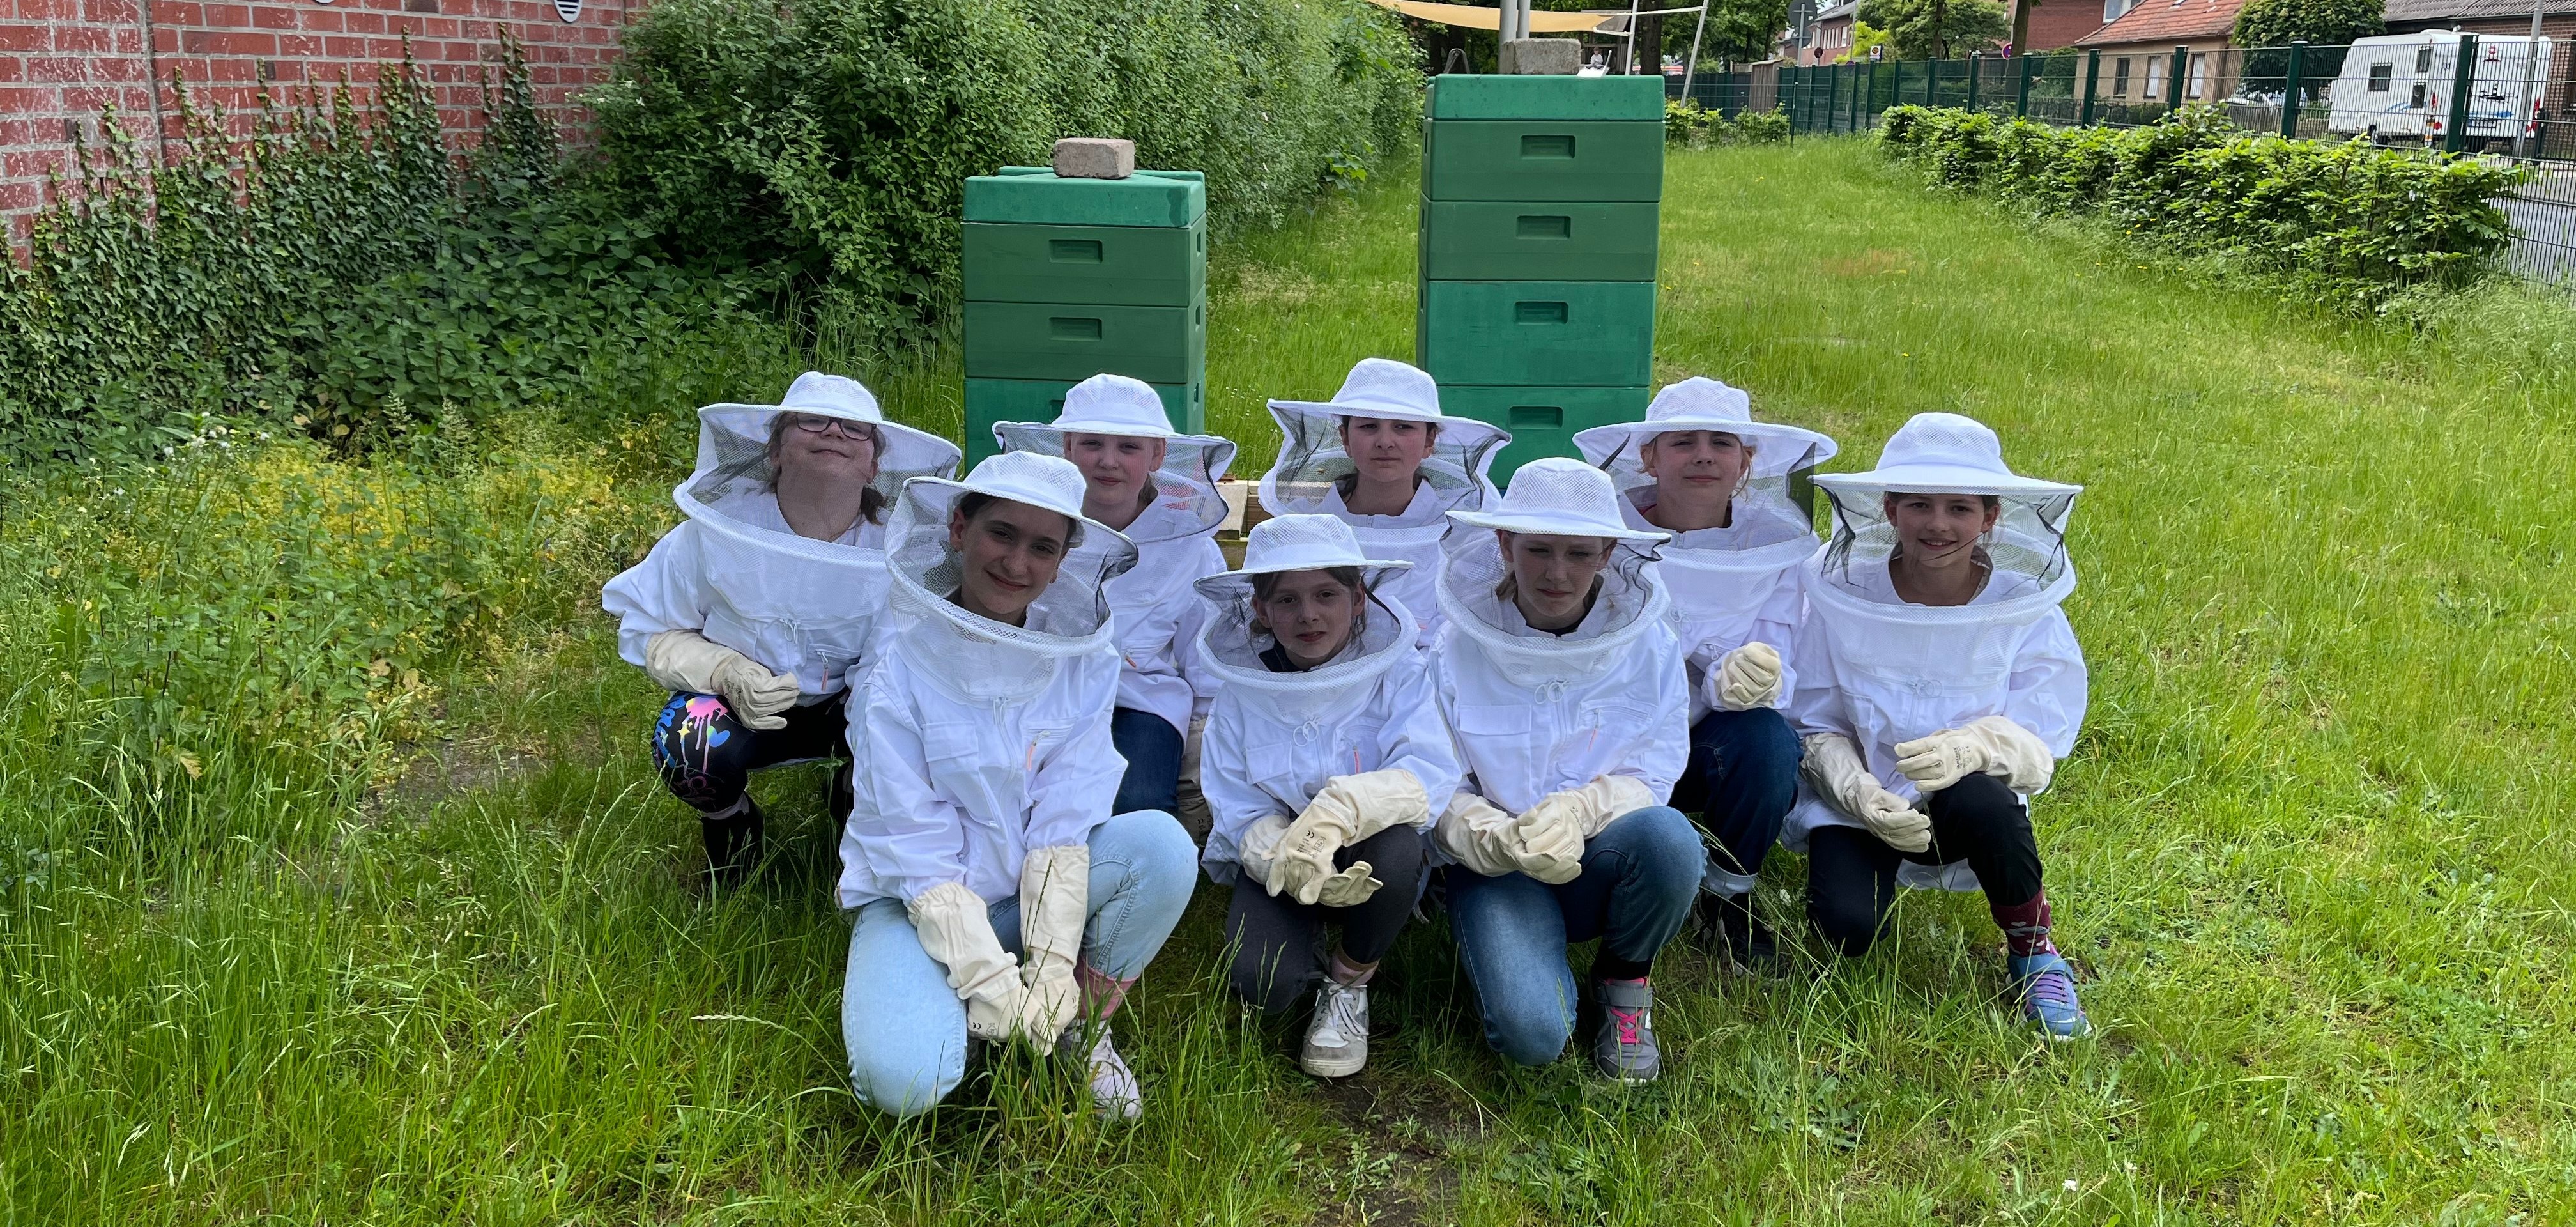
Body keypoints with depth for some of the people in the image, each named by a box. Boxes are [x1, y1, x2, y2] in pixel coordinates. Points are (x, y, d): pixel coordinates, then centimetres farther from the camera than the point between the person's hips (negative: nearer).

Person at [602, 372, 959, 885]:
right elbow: (647, 631, -11)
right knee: (692, 745, -34)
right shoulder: (717, 531, -22)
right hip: (740, 705, -1)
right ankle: (731, 820, 5)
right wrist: (724, 672, -29)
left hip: (847, 706, 1)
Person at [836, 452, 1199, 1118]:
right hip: (913, 902, -3)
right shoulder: (899, 671, -16)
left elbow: (1064, 822, -11)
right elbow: (918, 854, -17)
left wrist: (1053, 965, -20)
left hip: (1038, 893, 3)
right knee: (902, 1081, -30)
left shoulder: (1082, 660, -7)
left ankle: (1083, 1029, -3)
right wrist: (995, 987, -22)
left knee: (1163, 845, -26)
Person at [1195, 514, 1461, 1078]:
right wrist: (1285, 857, -36)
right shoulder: (1241, 692, -5)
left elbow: (1433, 774, -25)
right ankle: (1311, 954, 13)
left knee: (1397, 849, -36)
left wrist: (1341, 809, -44)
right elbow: (1241, 813, -12)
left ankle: (1350, 979, -5)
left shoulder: (1399, 672, -10)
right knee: (1264, 985, -27)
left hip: (1370, 858, 0)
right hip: (1277, 858, 0)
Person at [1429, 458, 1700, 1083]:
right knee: (1531, 1031, -29)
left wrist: (1576, 811, -28)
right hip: (1499, 867, -2)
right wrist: (1501, 839, -28)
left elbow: (1652, 774, -7)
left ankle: (1625, 979, -1)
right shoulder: (1458, 648, -5)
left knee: (1670, 837, -34)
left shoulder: (1646, 640, -3)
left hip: (1604, 856, 2)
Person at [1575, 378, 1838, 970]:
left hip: (1720, 742, 1)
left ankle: (1730, 893, -5)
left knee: (1767, 739, -34)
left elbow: (1781, 674, -11)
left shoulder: (1777, 539, -6)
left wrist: (1747, 679, -36)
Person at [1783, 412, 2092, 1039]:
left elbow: (2038, 743, -12)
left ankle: (2033, 951, -6)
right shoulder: (1842, 594, -9)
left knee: (1981, 799, -36)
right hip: (1857, 802, 0)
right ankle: (1882, 867, 13)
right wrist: (1864, 796, -24)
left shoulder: (2025, 605, -8)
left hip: (1967, 805, 0)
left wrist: (1970, 745, -34)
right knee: (1848, 927, -26)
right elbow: (1815, 725, -4)